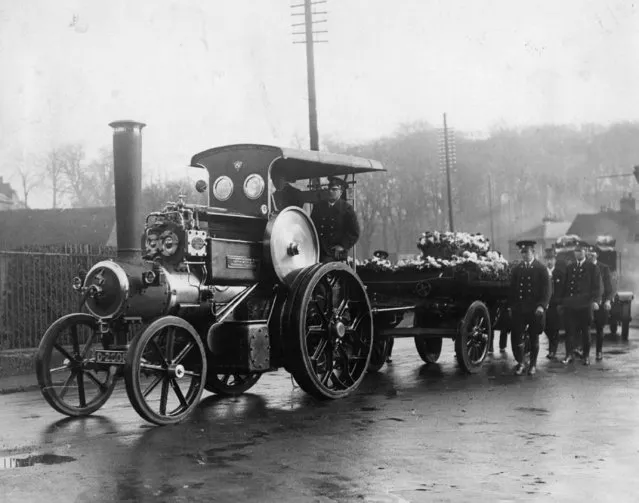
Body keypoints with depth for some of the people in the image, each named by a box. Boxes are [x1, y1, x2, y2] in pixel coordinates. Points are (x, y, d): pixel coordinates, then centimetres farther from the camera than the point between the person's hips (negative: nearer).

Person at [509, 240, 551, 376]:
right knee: (516, 336, -5)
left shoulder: (541, 269, 0)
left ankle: (533, 364, 20)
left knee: (534, 338, 7)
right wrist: (511, 306, 5)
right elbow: (512, 289, 13)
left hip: (535, 310, -2)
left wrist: (542, 306, -16)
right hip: (519, 309, 2)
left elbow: (546, 290, -4)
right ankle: (520, 363, 10)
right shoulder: (516, 269, 10)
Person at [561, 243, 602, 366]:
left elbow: (597, 286, -3)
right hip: (570, 304, 2)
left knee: (585, 331, 7)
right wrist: (563, 300, 8)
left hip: (585, 305, -2)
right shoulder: (569, 267, 12)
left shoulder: (592, 268, 1)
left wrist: (595, 301, -15)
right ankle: (569, 355, 4)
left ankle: (586, 355, 18)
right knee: (570, 330, -1)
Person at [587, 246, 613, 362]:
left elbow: (609, 286, 2)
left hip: (600, 303, 0)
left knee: (599, 328, 5)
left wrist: (607, 300, -9)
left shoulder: (604, 268, 3)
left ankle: (599, 352, 15)